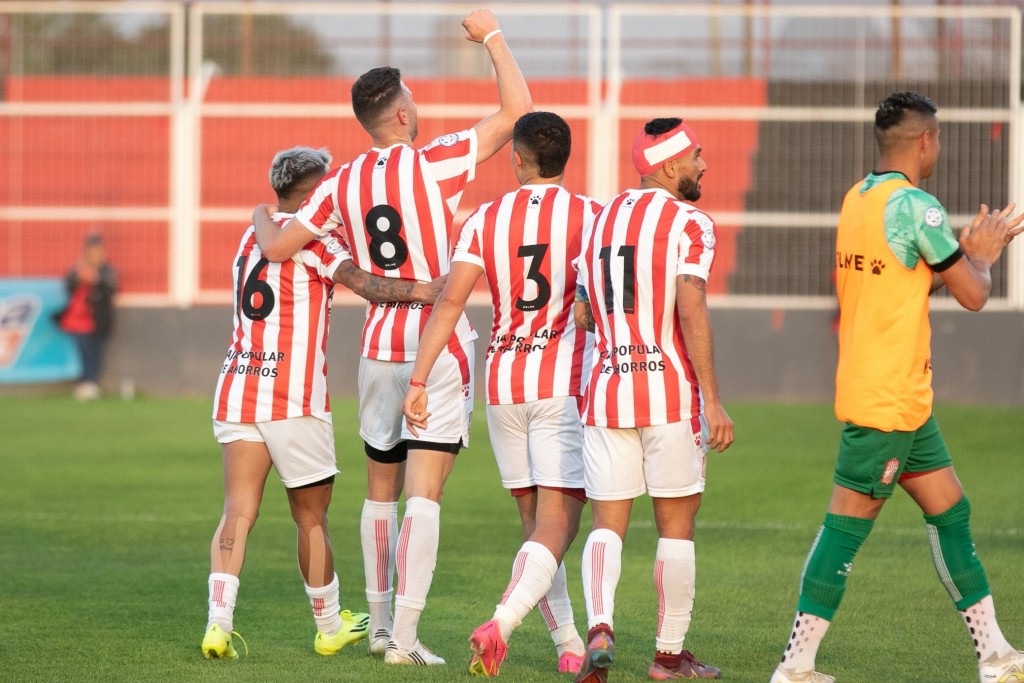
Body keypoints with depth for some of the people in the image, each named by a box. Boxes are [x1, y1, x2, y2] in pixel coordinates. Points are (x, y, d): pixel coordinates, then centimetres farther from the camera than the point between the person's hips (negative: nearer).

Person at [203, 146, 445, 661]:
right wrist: (418, 290, -30)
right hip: (293, 396, -5)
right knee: (311, 517, 9)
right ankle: (330, 628, 22)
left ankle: (219, 622, -20)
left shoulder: (252, 236, 19)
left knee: (238, 513, -3)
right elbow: (355, 279, -20)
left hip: (236, 388, 6)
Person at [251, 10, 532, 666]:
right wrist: (492, 35, 1)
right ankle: (405, 635, -12)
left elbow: (278, 246, 4)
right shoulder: (434, 163, -10)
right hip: (440, 348, -5)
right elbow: (518, 109, -11)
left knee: (381, 489, 17)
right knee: (424, 495, -7)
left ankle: (381, 622, 23)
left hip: (379, 351, 5)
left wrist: (262, 217, 26)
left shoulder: (342, 184, 3)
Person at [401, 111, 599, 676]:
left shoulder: (484, 220, 3)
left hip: (503, 382, 3)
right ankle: (501, 624, -30)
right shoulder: (590, 217, -4)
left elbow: (448, 303, -5)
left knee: (534, 522, 16)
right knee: (556, 526, -7)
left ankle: (568, 644, 19)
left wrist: (417, 381, -5)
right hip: (566, 383, -3)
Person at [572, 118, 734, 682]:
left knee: (607, 524, 6)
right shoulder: (690, 223, -7)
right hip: (671, 393, -4)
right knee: (676, 526, 8)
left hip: (605, 389, 4)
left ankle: (599, 627, -18)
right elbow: (691, 311, -16)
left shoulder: (599, 221, 12)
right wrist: (712, 402, -16)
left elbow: (584, 315, 15)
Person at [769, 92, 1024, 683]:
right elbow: (973, 294, -10)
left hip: (900, 398, 9)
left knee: (950, 512, 11)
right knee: (848, 524, -6)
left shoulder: (858, 198, 11)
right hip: (888, 397, -9)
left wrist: (970, 252, 20)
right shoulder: (915, 205, -16)